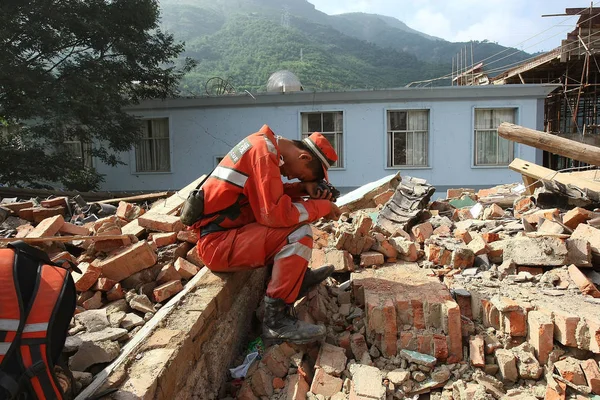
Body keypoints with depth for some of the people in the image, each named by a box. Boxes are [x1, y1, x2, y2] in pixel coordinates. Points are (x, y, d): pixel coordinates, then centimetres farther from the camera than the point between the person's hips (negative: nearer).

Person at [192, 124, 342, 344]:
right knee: (300, 233, -21)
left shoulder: (265, 144, 10)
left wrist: (303, 188, 1)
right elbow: (275, 214, -25)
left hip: (226, 229, 10)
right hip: (217, 243, -10)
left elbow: (272, 195, 17)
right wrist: (323, 206, -13)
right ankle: (276, 321, -17)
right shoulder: (264, 153, -19)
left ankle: (298, 277, 13)